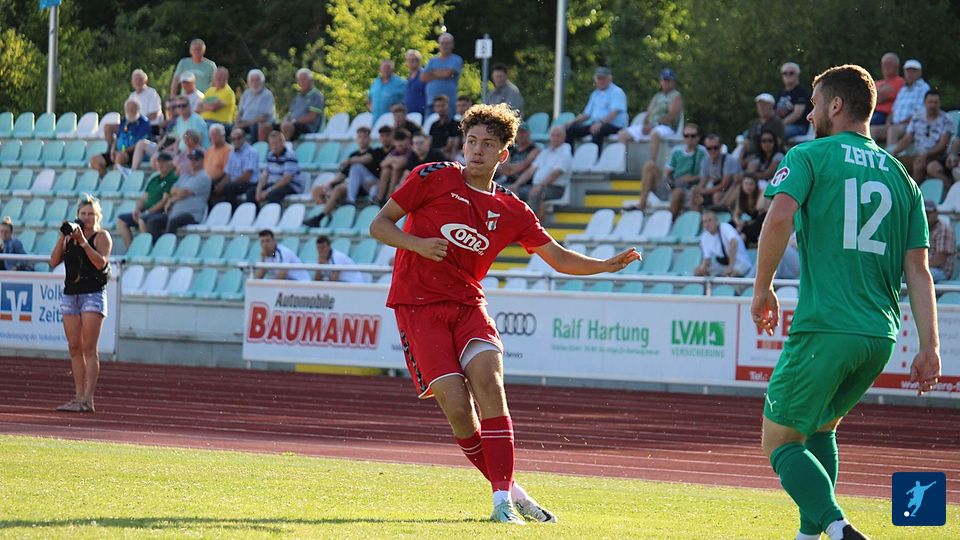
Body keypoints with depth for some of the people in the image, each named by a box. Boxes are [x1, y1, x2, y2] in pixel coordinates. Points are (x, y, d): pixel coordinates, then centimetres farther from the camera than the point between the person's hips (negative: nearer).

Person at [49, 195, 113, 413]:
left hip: (93, 294, -5)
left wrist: (82, 241, -18)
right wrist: (63, 237, -5)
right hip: (70, 294, 5)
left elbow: (101, 262, -16)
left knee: (89, 348, -10)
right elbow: (54, 262, 4)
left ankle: (88, 399, -14)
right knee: (74, 348, 3)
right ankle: (78, 397, 6)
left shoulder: (102, 236, 0)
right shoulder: (70, 237, 14)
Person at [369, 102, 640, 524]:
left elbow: (559, 259, 10)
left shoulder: (511, 212, 8)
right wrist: (417, 244, -17)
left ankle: (503, 498, -25)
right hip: (418, 306, -3)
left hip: (467, 305, 3)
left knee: (488, 378, -24)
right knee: (457, 407, -15)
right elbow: (379, 224, 2)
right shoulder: (432, 178, -1)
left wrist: (605, 265, -8)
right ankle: (512, 493, 1)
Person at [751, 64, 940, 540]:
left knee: (781, 441, 1)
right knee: (819, 429, 25)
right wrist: (929, 347, 6)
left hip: (824, 327, -6)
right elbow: (918, 270, 10)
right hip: (880, 335, 6)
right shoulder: (900, 176, 16)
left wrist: (762, 288, -6)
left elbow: (779, 216, -18)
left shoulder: (810, 157, 1)